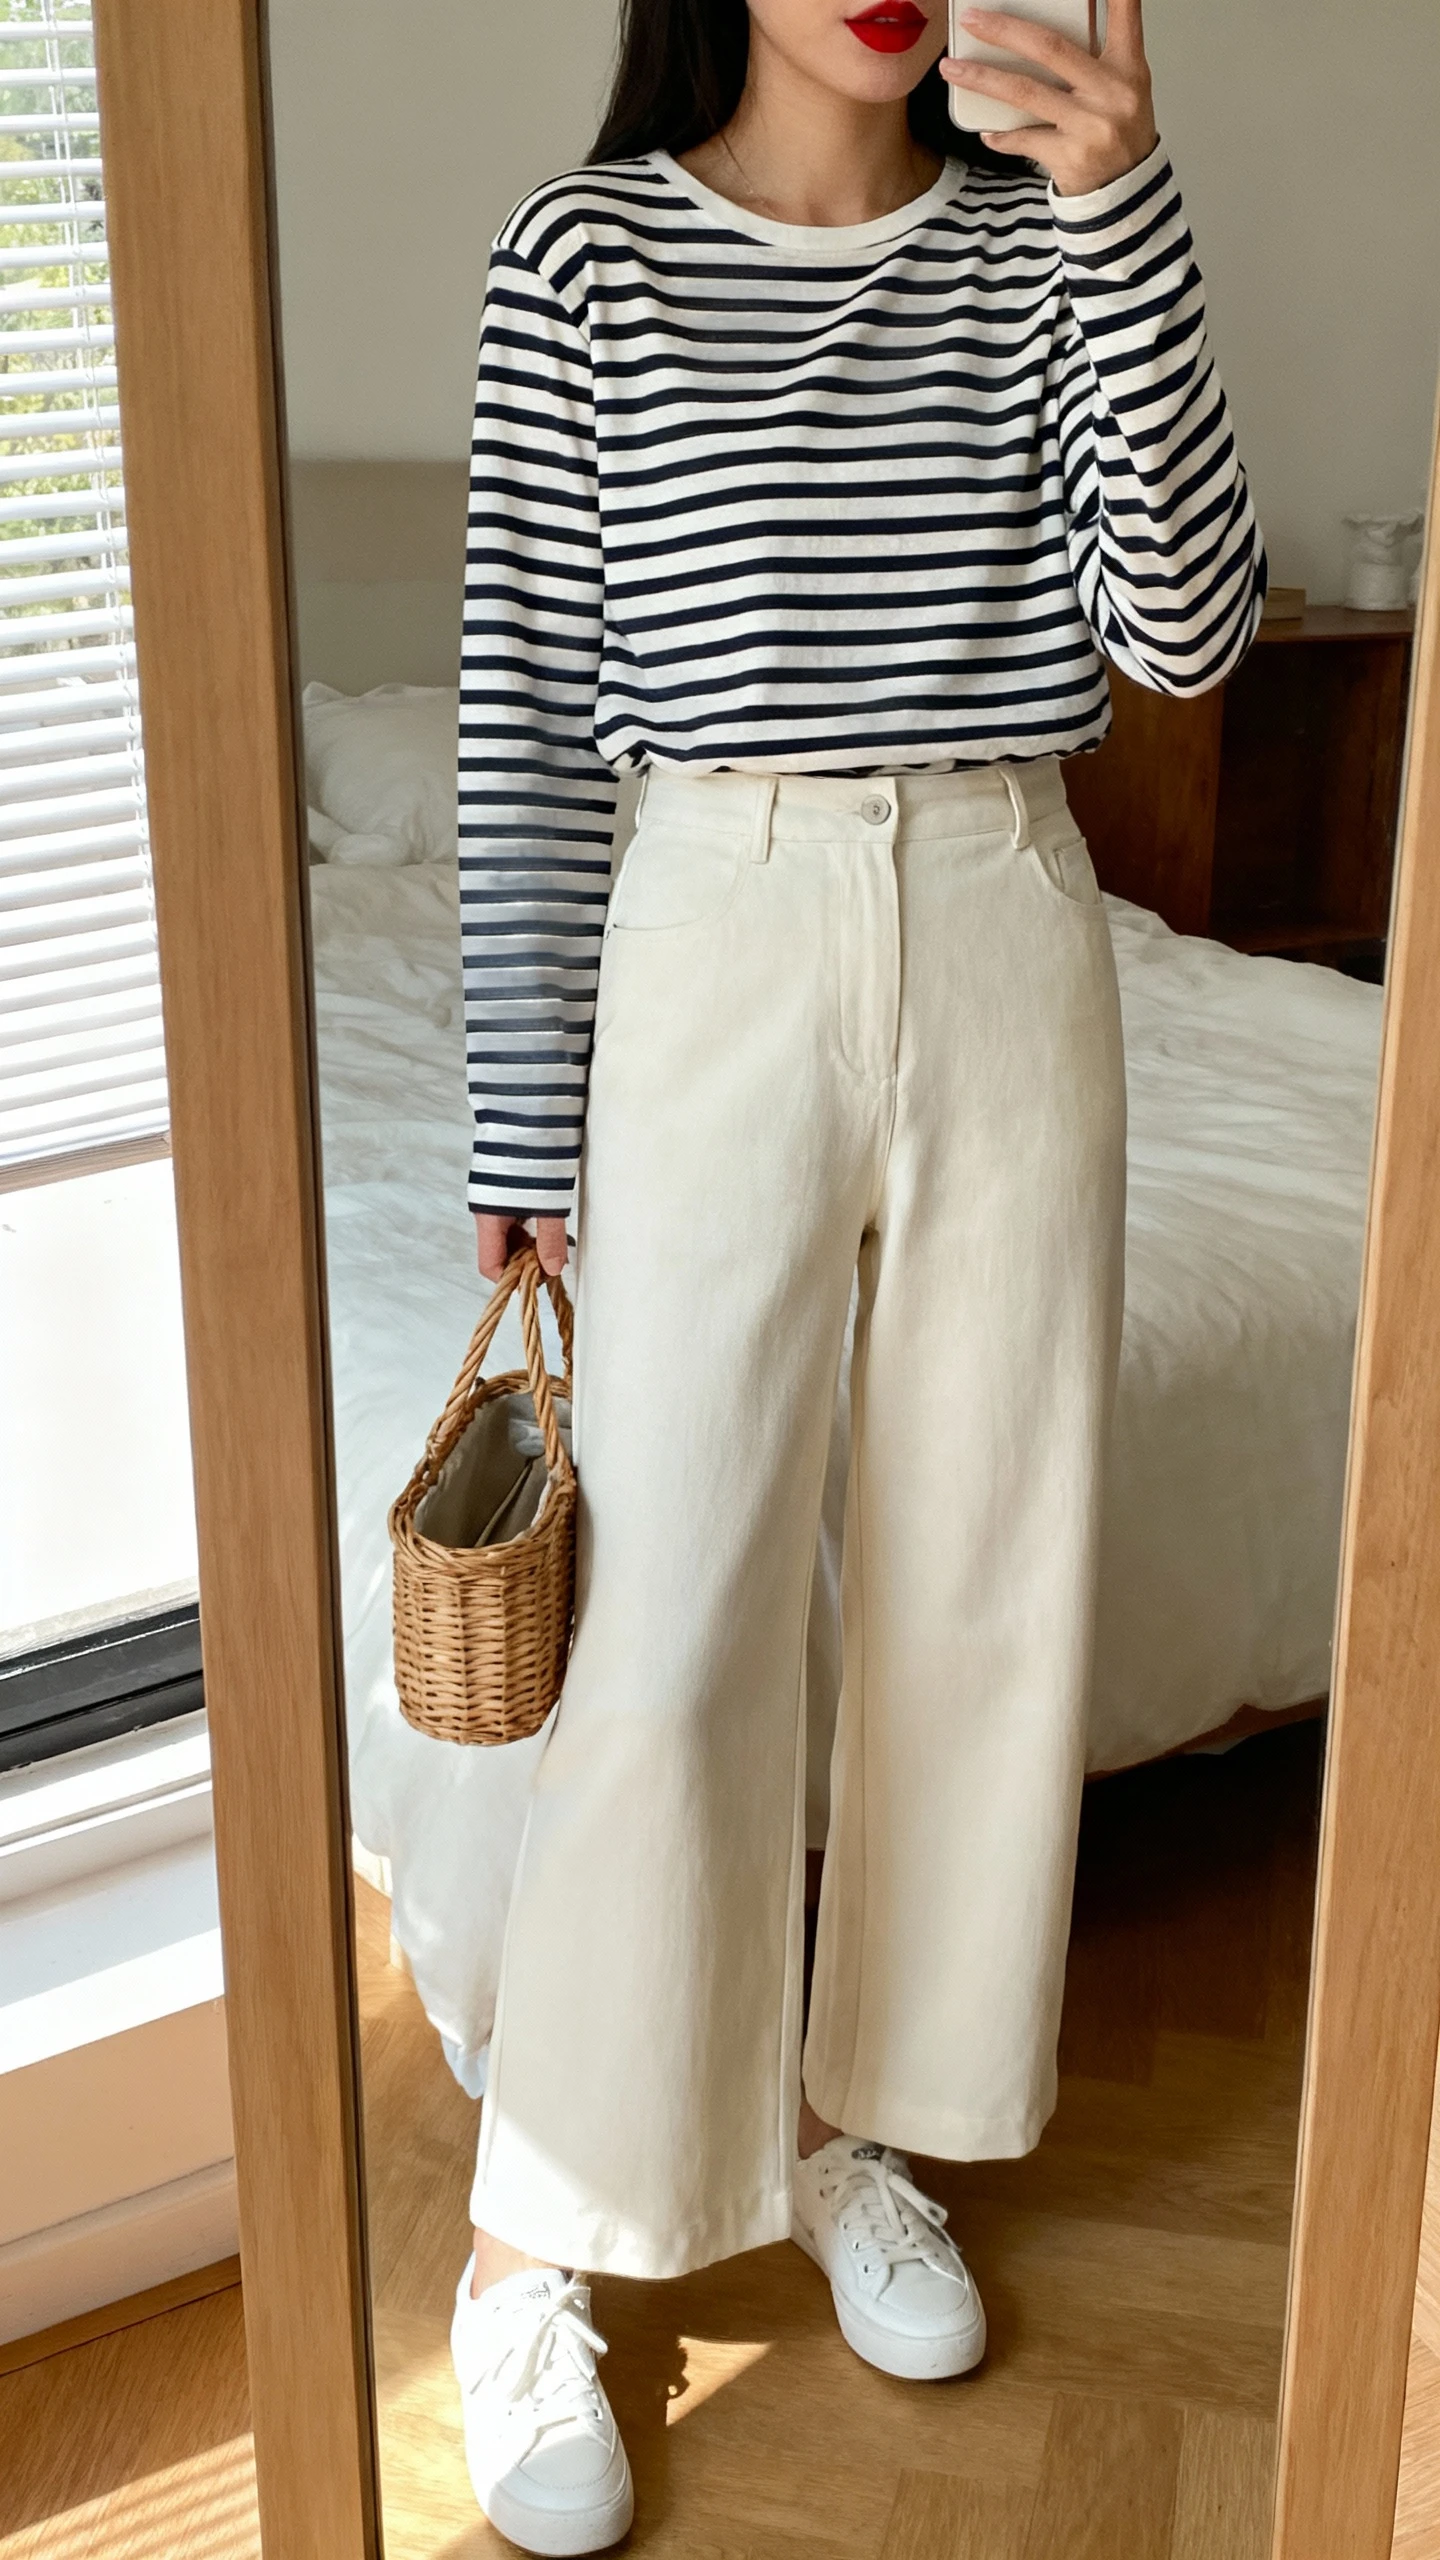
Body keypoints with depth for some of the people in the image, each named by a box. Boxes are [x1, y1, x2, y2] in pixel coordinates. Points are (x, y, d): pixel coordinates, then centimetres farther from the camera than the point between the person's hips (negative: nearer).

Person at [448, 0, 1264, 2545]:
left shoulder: (1043, 243, 5)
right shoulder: (587, 250, -1)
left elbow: (1185, 629, -7)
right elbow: (524, 711, -3)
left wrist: (1128, 221, -17)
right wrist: (526, 1130, -5)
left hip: (1010, 950, 4)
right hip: (720, 943, -3)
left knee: (982, 1586, 10)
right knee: (671, 1635, -4)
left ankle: (859, 2119, 33)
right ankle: (529, 2248, 15)